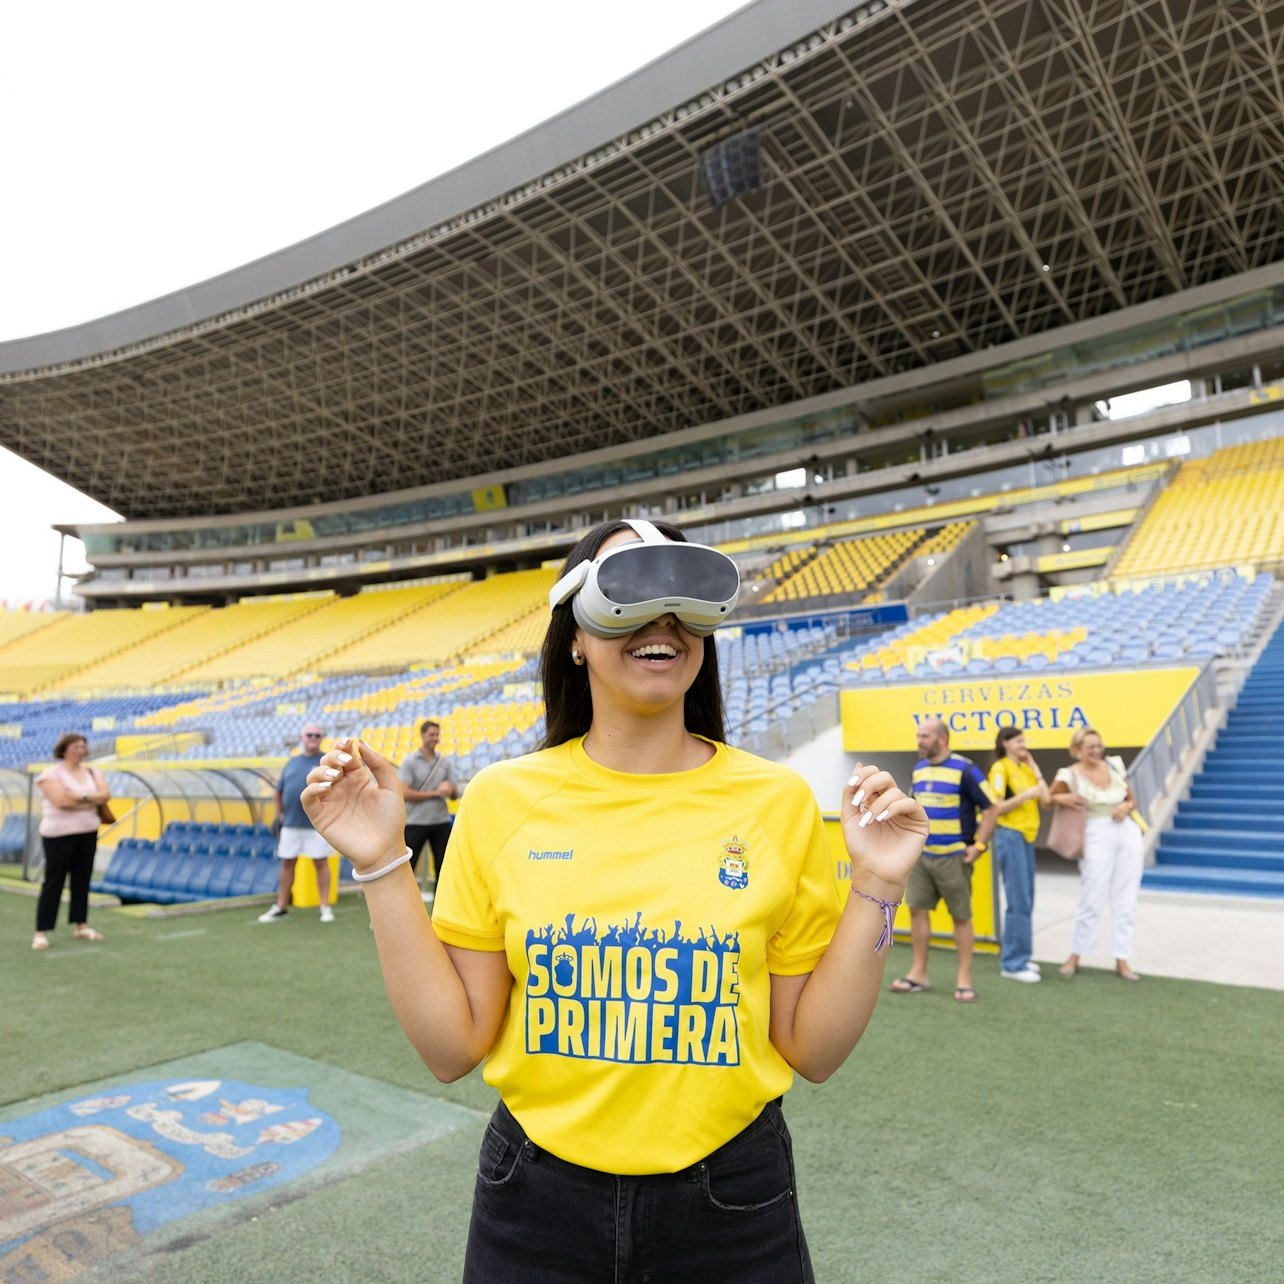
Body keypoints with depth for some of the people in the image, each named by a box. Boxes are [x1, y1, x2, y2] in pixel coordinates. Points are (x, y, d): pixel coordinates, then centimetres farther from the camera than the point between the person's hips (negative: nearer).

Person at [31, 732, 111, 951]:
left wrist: (81, 797, -20)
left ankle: (80, 926, 19)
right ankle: (41, 933, 2)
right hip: (59, 835, -6)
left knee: (82, 880, 10)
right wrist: (92, 801, -12)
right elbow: (61, 800, -22)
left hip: (88, 834, 6)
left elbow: (105, 794, -5)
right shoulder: (51, 774, -9)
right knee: (53, 882, -4)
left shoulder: (92, 772, 9)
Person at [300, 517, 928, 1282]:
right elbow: (454, 1046, -7)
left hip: (731, 1205, 0)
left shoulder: (778, 801, -11)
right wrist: (383, 864, -14)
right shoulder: (503, 799, -10)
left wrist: (877, 888, -17)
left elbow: (812, 1049, -5)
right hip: (537, 1199, 1)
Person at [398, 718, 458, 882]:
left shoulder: (446, 762, 9)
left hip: (441, 822, 4)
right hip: (415, 822, -4)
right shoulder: (410, 762, -3)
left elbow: (454, 795, 10)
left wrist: (451, 789, -14)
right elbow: (404, 793, -12)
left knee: (443, 867, 6)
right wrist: (435, 793, -13)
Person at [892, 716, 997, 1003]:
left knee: (961, 916, 3)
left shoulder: (965, 770, -12)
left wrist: (979, 844, -15)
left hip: (953, 857, -6)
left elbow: (989, 809, -9)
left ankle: (964, 979, 14)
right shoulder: (919, 769, 8)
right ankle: (919, 973, 17)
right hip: (921, 854, 6)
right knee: (917, 909, 6)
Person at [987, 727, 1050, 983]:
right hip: (1010, 836, -8)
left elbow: (1046, 802, 6)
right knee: (1019, 901, -7)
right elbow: (997, 808, -15)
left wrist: (1035, 769, 6)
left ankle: (1017, 957, 21)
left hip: (1027, 836, 8)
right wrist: (1027, 794, -19)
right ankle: (1013, 963, 1)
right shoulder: (1000, 768, -9)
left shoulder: (1026, 768, 13)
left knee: (1025, 900, 11)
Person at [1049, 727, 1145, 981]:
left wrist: (1126, 807, -6)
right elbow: (1049, 799, 3)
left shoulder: (1114, 766, 5)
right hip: (1097, 836, -4)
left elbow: (1132, 800, 15)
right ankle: (1075, 956, 14)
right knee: (1092, 900, -2)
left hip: (1129, 833, 5)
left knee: (1126, 901, 7)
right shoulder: (1070, 775, -7)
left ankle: (1122, 960, 16)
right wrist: (1063, 799, -17)